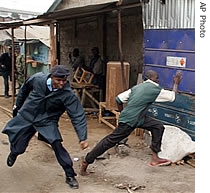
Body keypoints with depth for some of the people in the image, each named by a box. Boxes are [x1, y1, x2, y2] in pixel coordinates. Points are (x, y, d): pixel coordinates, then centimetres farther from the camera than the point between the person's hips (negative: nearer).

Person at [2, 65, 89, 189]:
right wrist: (18, 105, 14)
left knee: (57, 146, -22)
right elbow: (24, 89, 3)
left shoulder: (68, 94, -27)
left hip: (48, 121, -2)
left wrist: (83, 138, -34)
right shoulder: (37, 78, -19)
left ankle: (70, 175, -4)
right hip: (26, 116, 2)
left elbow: (78, 116, -25)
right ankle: (13, 154, 52)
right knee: (18, 148, 11)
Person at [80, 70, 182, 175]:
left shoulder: (137, 87, 12)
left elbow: (119, 98, 8)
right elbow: (172, 96, 2)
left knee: (158, 126, 9)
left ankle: (154, 157, 14)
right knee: (110, 141, -1)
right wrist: (176, 83, 15)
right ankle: (86, 161, 11)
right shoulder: (155, 89, -9)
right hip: (128, 122, -9)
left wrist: (123, 114, 20)